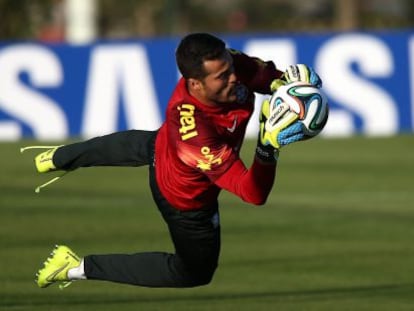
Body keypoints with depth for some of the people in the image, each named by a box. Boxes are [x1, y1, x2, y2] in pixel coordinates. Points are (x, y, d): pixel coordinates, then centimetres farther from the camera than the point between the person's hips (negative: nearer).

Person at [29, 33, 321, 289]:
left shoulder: (228, 63, -34)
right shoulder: (195, 133, -50)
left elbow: (265, 73, -9)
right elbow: (254, 193, -47)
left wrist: (284, 81, -30)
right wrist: (269, 146, -60)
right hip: (185, 200, -7)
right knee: (194, 271, 17)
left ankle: (58, 158, 69)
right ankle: (79, 267, 18)